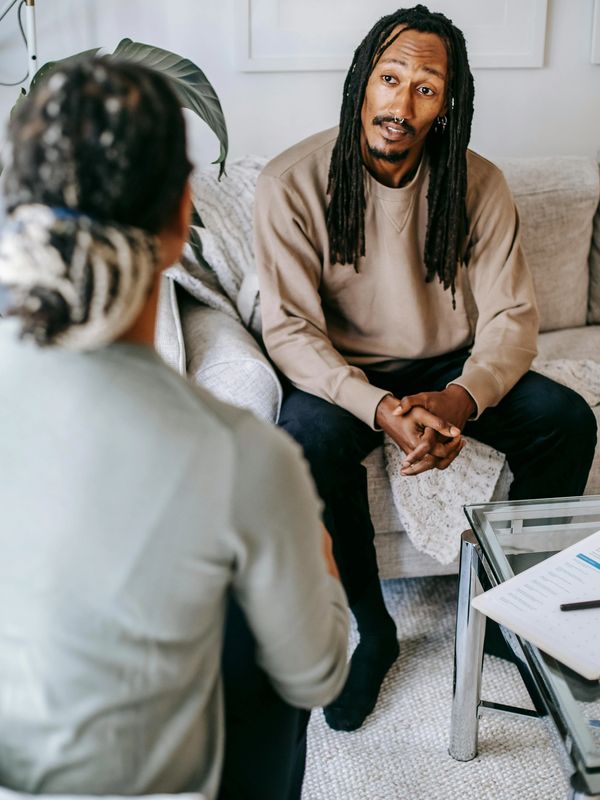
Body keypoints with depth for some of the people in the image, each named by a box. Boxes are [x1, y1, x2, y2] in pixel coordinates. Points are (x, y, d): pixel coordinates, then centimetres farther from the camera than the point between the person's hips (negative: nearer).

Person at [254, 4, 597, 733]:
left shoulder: (478, 185, -7)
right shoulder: (292, 183, -15)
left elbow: (512, 316, -8)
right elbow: (290, 329, -18)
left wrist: (462, 399, -29)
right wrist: (380, 410, -34)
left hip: (451, 370, 3)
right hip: (342, 374, -3)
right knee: (308, 439, -35)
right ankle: (372, 630, -11)